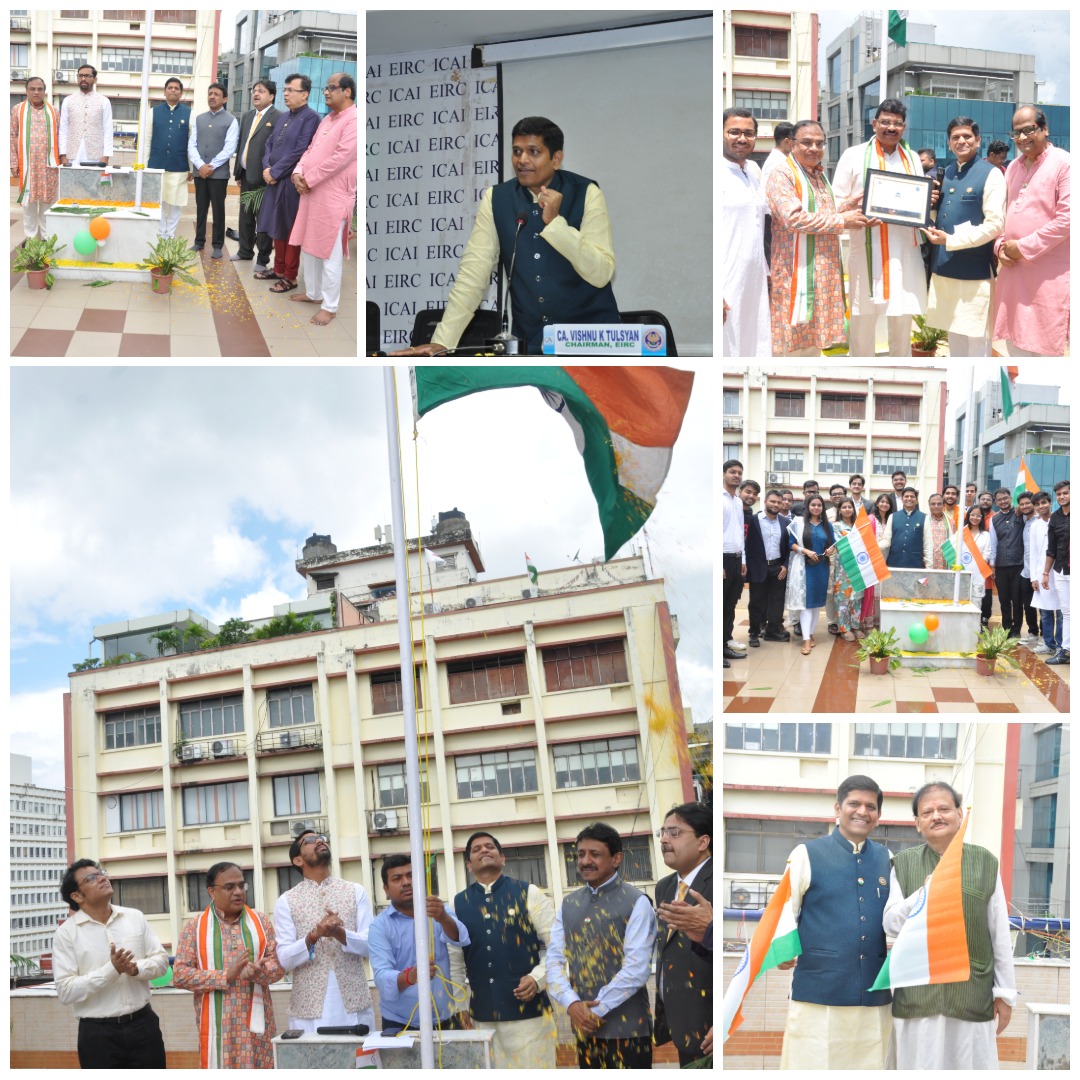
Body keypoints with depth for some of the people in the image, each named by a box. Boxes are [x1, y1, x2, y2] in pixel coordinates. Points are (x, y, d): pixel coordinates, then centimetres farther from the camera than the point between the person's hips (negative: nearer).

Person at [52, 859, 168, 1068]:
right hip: (98, 1033, -3)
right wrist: (112, 969, -22)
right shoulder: (66, 932, -7)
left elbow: (161, 960, 6)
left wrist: (136, 969, -15)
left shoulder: (135, 917, 5)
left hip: (143, 1025, 3)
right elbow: (65, 991, -13)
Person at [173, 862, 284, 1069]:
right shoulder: (195, 928, 3)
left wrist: (259, 972, -20)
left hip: (257, 1023, 2)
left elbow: (278, 963, 4)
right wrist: (225, 976, -16)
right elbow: (179, 975, -5)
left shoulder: (261, 922, 10)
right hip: (218, 1027, -2)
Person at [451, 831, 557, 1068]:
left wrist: (537, 978, -14)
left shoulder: (528, 893, 1)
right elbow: (454, 958, 14)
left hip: (528, 1009, -3)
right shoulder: (459, 903, 9)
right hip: (482, 1015, 3)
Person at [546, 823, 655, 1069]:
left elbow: (637, 969, -14)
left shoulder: (636, 903, -7)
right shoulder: (568, 904, 10)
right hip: (583, 1027, 5)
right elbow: (554, 960, 5)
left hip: (627, 1030, -5)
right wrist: (572, 1004, -11)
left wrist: (596, 1009, -12)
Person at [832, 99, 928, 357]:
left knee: (903, 320, 8)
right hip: (867, 251, -4)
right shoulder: (854, 155, 2)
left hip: (906, 251, 4)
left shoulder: (913, 159, 14)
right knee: (863, 319, 0)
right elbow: (837, 202, -1)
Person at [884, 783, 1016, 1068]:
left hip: (972, 995, 0)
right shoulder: (903, 864, 6)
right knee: (920, 1067, 4)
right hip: (917, 995, 1)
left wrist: (1005, 991, 6)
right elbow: (890, 925, 0)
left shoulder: (985, 863, 4)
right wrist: (925, 893, -15)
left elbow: (1000, 934, 7)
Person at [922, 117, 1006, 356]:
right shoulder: (945, 173, 12)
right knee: (954, 333, 15)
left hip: (974, 270, -7)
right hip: (944, 267, 7)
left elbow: (995, 225, -16)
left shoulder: (990, 174, -9)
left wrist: (950, 240, -19)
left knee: (976, 340, 0)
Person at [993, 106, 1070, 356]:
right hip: (1012, 268, 7)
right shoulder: (1013, 167, 15)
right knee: (1015, 343, 12)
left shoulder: (1065, 164, -8)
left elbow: (1066, 218, -15)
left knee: (1045, 349, -1)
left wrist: (1024, 248, -14)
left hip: (1048, 273, -7)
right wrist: (1000, 245, 3)